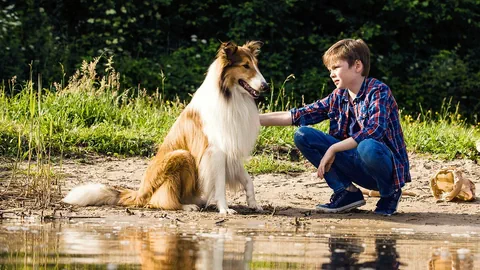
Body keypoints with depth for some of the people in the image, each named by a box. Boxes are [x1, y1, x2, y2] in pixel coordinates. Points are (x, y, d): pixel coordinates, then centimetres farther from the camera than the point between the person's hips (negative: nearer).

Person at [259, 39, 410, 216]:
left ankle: (390, 193, -8)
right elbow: (297, 116, 7)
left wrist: (333, 149, -26)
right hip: (356, 166, 6)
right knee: (302, 135, -3)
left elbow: (374, 131, -28)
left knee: (368, 147, -41)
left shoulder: (378, 91, -13)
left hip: (387, 166, -6)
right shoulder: (338, 97, 6)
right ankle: (347, 192, -1)